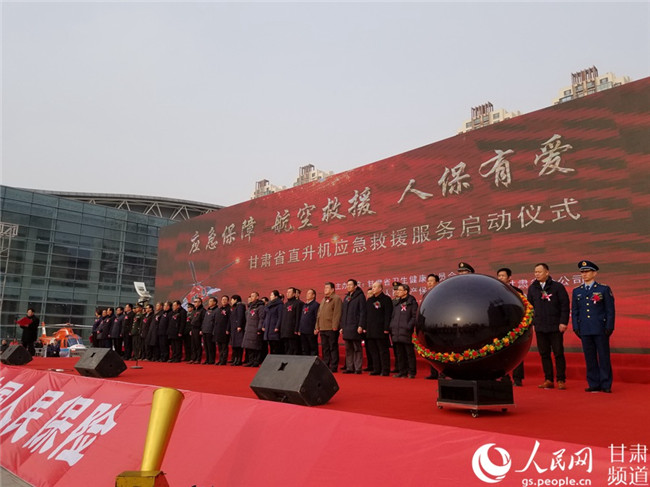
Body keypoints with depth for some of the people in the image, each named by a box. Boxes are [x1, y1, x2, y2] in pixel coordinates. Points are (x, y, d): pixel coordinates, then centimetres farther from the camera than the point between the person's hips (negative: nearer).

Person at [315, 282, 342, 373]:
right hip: (323, 328, 8)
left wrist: (335, 326, -20)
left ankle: (333, 367, 1)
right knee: (325, 348, 11)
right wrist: (317, 327, 16)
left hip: (331, 329, -8)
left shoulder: (336, 299, -5)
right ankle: (325, 366, 18)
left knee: (333, 348, -3)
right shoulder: (323, 300, 21)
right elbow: (319, 314, 22)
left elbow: (337, 313, -14)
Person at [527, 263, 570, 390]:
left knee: (558, 354, 1)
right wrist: (531, 321, 7)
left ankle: (561, 380, 10)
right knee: (544, 354, 7)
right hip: (540, 327, 4)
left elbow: (565, 305, -4)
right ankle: (548, 380, 14)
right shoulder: (532, 288, 9)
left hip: (555, 327, -4)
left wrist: (563, 322, -10)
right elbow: (530, 306, 14)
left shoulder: (557, 286, -2)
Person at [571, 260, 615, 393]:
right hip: (585, 331, 3)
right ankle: (594, 384, 13)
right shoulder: (577, 291, 12)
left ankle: (606, 385, 10)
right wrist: (576, 328, 6)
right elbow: (574, 311, 14)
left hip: (600, 330, -3)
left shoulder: (604, 289, 2)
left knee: (604, 357, 1)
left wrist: (609, 327, -6)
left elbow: (610, 310, 0)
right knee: (590, 358, 6)